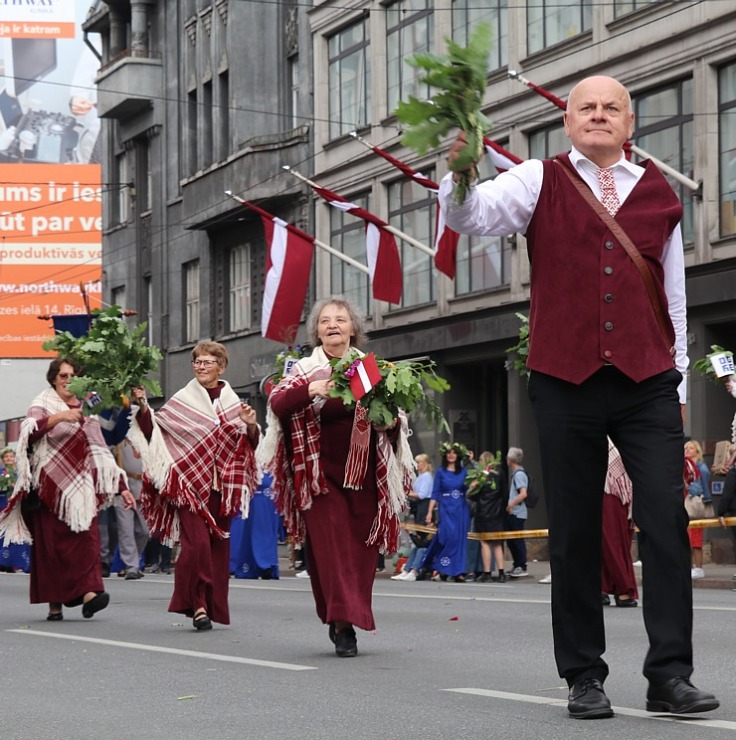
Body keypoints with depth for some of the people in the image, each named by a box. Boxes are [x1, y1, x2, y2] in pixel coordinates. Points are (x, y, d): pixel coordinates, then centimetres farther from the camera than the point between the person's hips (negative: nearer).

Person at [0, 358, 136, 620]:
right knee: (51, 542, -6)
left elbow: (100, 451, 20)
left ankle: (89, 592, -21)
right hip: (49, 485, -3)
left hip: (80, 485, 3)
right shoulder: (43, 404, 6)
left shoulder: (86, 411, 18)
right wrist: (59, 417, -31)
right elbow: (30, 430, -16)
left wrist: (121, 486, 15)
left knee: (86, 537, -13)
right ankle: (54, 603, -4)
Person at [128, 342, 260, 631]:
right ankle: (197, 603, -5)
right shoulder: (181, 400, 3)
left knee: (218, 545, 6)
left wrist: (251, 425, -9)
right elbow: (153, 431, 0)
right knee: (197, 543, -15)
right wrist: (143, 407, -14)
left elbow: (251, 445, 10)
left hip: (221, 486, 3)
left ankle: (214, 605, 15)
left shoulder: (233, 403, 9)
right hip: (189, 484, -3)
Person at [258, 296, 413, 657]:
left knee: (361, 550, 1)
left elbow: (393, 416, 11)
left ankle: (343, 620, 13)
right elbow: (276, 403, -11)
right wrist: (311, 390, -28)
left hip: (363, 475, 2)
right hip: (320, 474, -2)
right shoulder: (305, 369, 4)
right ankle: (344, 623, -10)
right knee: (330, 544, -9)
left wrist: (391, 421, -13)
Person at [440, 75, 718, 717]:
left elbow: (674, 291, 17)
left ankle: (670, 674, -4)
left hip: (648, 384, 1)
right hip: (566, 381, -1)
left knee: (667, 520, -8)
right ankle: (584, 676, 11)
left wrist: (678, 379, 17)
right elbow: (471, 216, -8)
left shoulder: (659, 193, 13)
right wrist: (460, 175, -30)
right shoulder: (540, 183, 7)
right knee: (574, 532, 3)